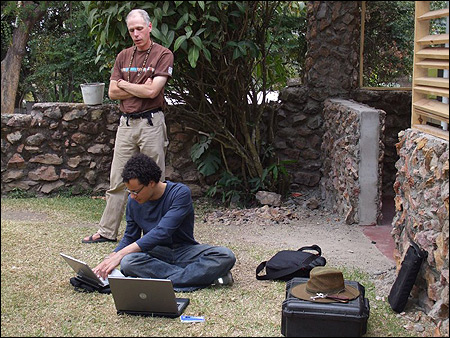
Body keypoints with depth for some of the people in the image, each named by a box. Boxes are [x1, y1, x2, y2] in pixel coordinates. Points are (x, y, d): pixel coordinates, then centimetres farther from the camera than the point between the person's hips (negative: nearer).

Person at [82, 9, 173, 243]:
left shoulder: (163, 55, -2)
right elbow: (112, 92, 7)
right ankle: (107, 231, 12)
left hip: (151, 122, -5)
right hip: (126, 122, 5)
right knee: (117, 180, 7)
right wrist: (140, 89, -6)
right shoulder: (123, 56, 14)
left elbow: (152, 91, -14)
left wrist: (124, 84, 0)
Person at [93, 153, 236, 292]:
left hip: (185, 251, -3)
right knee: (128, 262, -33)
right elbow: (130, 237, 11)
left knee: (226, 256, -31)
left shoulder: (180, 193, -17)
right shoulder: (133, 201, 0)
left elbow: (162, 232, -27)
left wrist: (120, 254, -29)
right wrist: (110, 258, -8)